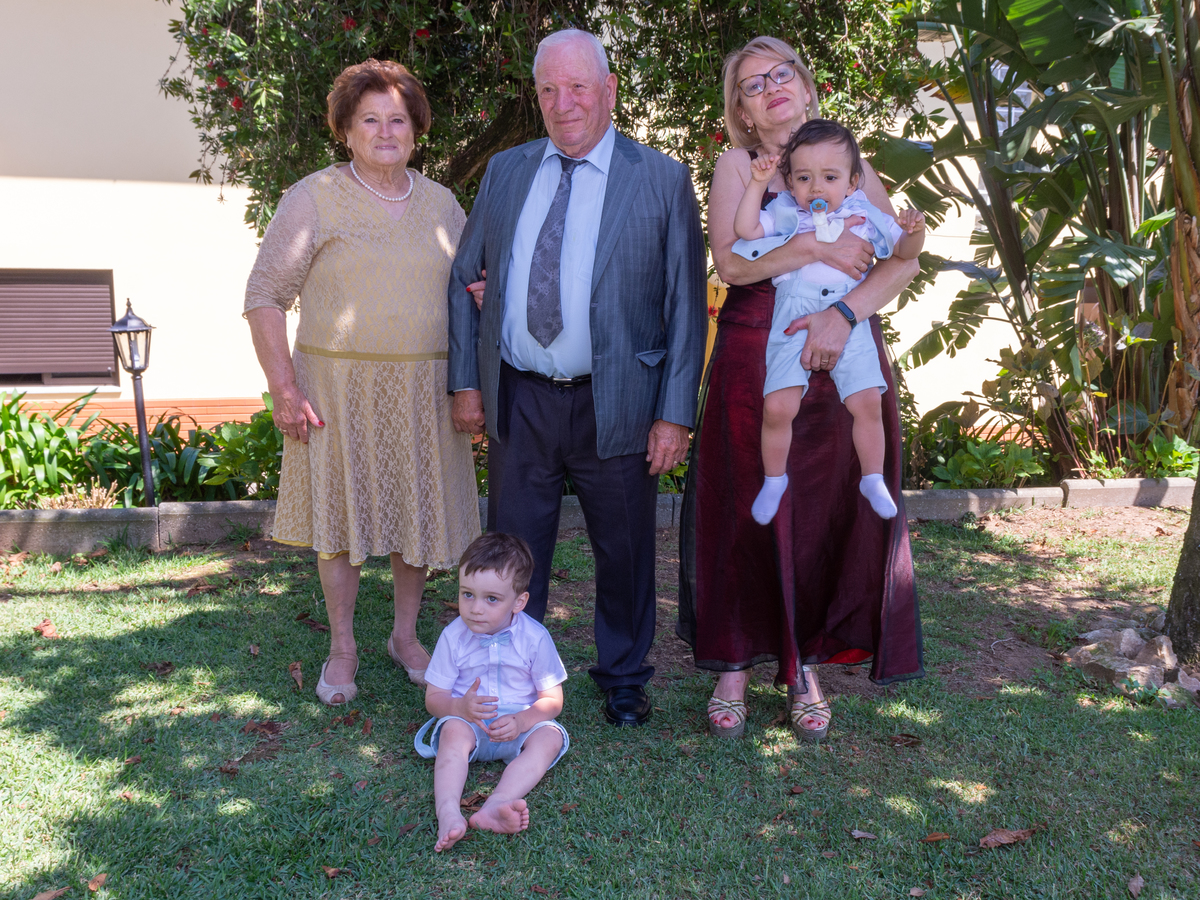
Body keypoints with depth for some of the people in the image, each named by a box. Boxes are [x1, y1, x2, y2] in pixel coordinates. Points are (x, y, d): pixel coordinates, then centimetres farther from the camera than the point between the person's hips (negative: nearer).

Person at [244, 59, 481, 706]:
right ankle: (342, 649, 21)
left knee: (417, 510, 9)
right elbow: (265, 295, -5)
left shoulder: (440, 203, 10)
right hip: (339, 386, -3)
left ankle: (406, 635, 28)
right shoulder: (313, 199, -4)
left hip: (423, 390, 4)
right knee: (340, 511, 5)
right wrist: (285, 391, -13)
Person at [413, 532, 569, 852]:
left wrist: (521, 721, -23)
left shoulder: (534, 638, -8)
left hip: (518, 728, 0)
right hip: (469, 722, 0)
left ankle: (496, 804, -48)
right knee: (454, 730, -32)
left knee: (549, 737, -29)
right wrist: (460, 707, -25)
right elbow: (434, 697, -1)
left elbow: (552, 700, -3)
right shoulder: (454, 636, -6)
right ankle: (448, 813, -51)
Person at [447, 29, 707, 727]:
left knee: (625, 553, 12)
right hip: (519, 401, 3)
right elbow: (463, 278, 13)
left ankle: (624, 681, 34)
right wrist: (465, 380, 5)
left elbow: (687, 306, -4)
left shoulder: (663, 180, -1)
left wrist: (675, 414, -9)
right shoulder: (506, 171, 9)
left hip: (615, 404, -2)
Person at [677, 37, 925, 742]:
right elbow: (730, 262, -9)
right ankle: (735, 665, 16)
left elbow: (904, 260, -1)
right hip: (755, 360, -2)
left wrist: (844, 313, -16)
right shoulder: (737, 163, 6)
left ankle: (805, 667, 19)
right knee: (747, 513, 2)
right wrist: (818, 249, -19)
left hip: (844, 363, 2)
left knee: (830, 513, 4)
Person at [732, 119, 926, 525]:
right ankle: (774, 479, 13)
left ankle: (873, 479, 16)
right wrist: (758, 183, -10)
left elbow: (904, 251, 12)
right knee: (777, 408, -11)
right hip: (794, 323, -1)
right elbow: (745, 228, -6)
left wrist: (914, 231, -10)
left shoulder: (862, 214, 9)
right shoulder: (785, 214, 6)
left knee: (867, 402, -6)